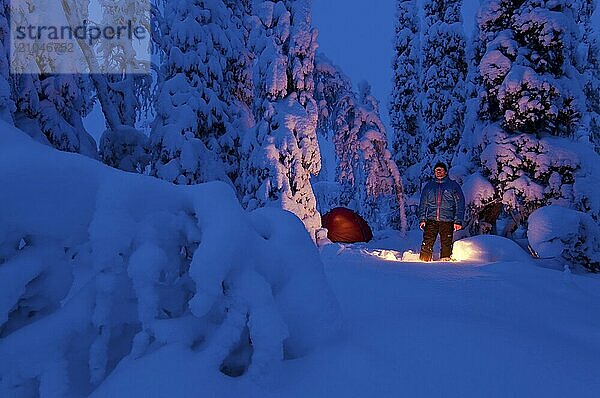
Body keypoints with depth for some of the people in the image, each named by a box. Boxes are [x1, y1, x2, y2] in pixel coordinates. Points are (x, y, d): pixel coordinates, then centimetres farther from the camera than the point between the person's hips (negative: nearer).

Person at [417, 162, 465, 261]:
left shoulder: (453, 185, 9)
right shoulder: (429, 186, 16)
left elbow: (460, 204, 5)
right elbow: (423, 204, 17)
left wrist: (458, 221, -4)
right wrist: (422, 219, 5)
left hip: (447, 221, -1)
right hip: (431, 220, 1)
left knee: (446, 245, 0)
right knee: (427, 243, -8)